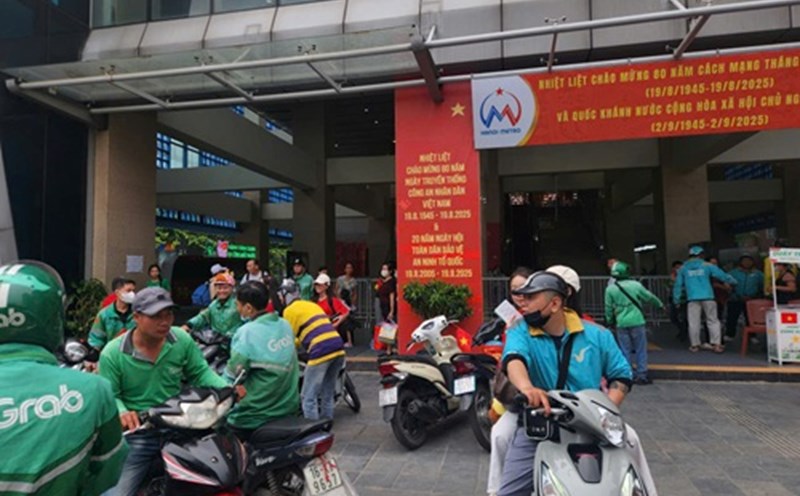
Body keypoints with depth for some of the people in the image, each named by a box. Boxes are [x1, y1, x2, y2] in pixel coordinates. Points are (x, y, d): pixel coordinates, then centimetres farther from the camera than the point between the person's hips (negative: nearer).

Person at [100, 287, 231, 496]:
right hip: (136, 435, -2)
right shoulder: (112, 354, -10)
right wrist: (122, 413, -29)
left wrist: (226, 388, -13)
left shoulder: (182, 340, -4)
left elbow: (200, 372, 4)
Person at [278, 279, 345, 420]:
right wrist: (297, 342, 49)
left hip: (321, 352, -8)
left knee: (309, 397, 1)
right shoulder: (312, 304, 26)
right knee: (328, 394, 19)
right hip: (338, 348, 8)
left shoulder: (289, 310, 3)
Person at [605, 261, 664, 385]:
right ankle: (641, 375, 9)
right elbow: (650, 297, 10)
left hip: (621, 324, 1)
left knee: (625, 351, 10)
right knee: (640, 349, 8)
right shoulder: (635, 285, -4)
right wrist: (660, 304, 29)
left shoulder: (610, 289, -2)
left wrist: (610, 322, 18)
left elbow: (609, 309, 3)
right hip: (637, 322, -1)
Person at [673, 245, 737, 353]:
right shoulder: (707, 266, 4)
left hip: (692, 299, 1)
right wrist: (733, 281, 25)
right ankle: (716, 344, 4)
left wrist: (676, 299, 16)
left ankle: (694, 345, 9)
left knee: (693, 322, 4)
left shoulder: (683, 268, 9)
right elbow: (722, 275, 8)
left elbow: (678, 285, 10)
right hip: (707, 297, -1)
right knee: (712, 321, 6)